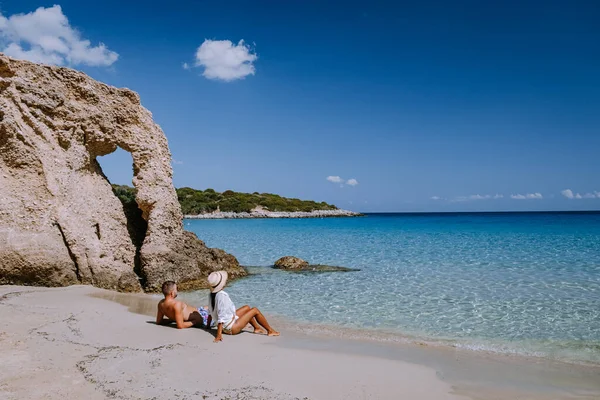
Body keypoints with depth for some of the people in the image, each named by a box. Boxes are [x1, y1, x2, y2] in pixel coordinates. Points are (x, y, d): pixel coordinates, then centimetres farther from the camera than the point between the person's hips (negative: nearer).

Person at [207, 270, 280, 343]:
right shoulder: (222, 295, -29)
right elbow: (221, 315, -31)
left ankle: (257, 328, 32)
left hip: (225, 327, 10)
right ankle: (270, 331, 12)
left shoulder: (211, 294, -3)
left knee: (247, 308, 22)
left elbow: (210, 312, 7)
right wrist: (219, 334, -32)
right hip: (231, 328, -10)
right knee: (255, 310, -2)